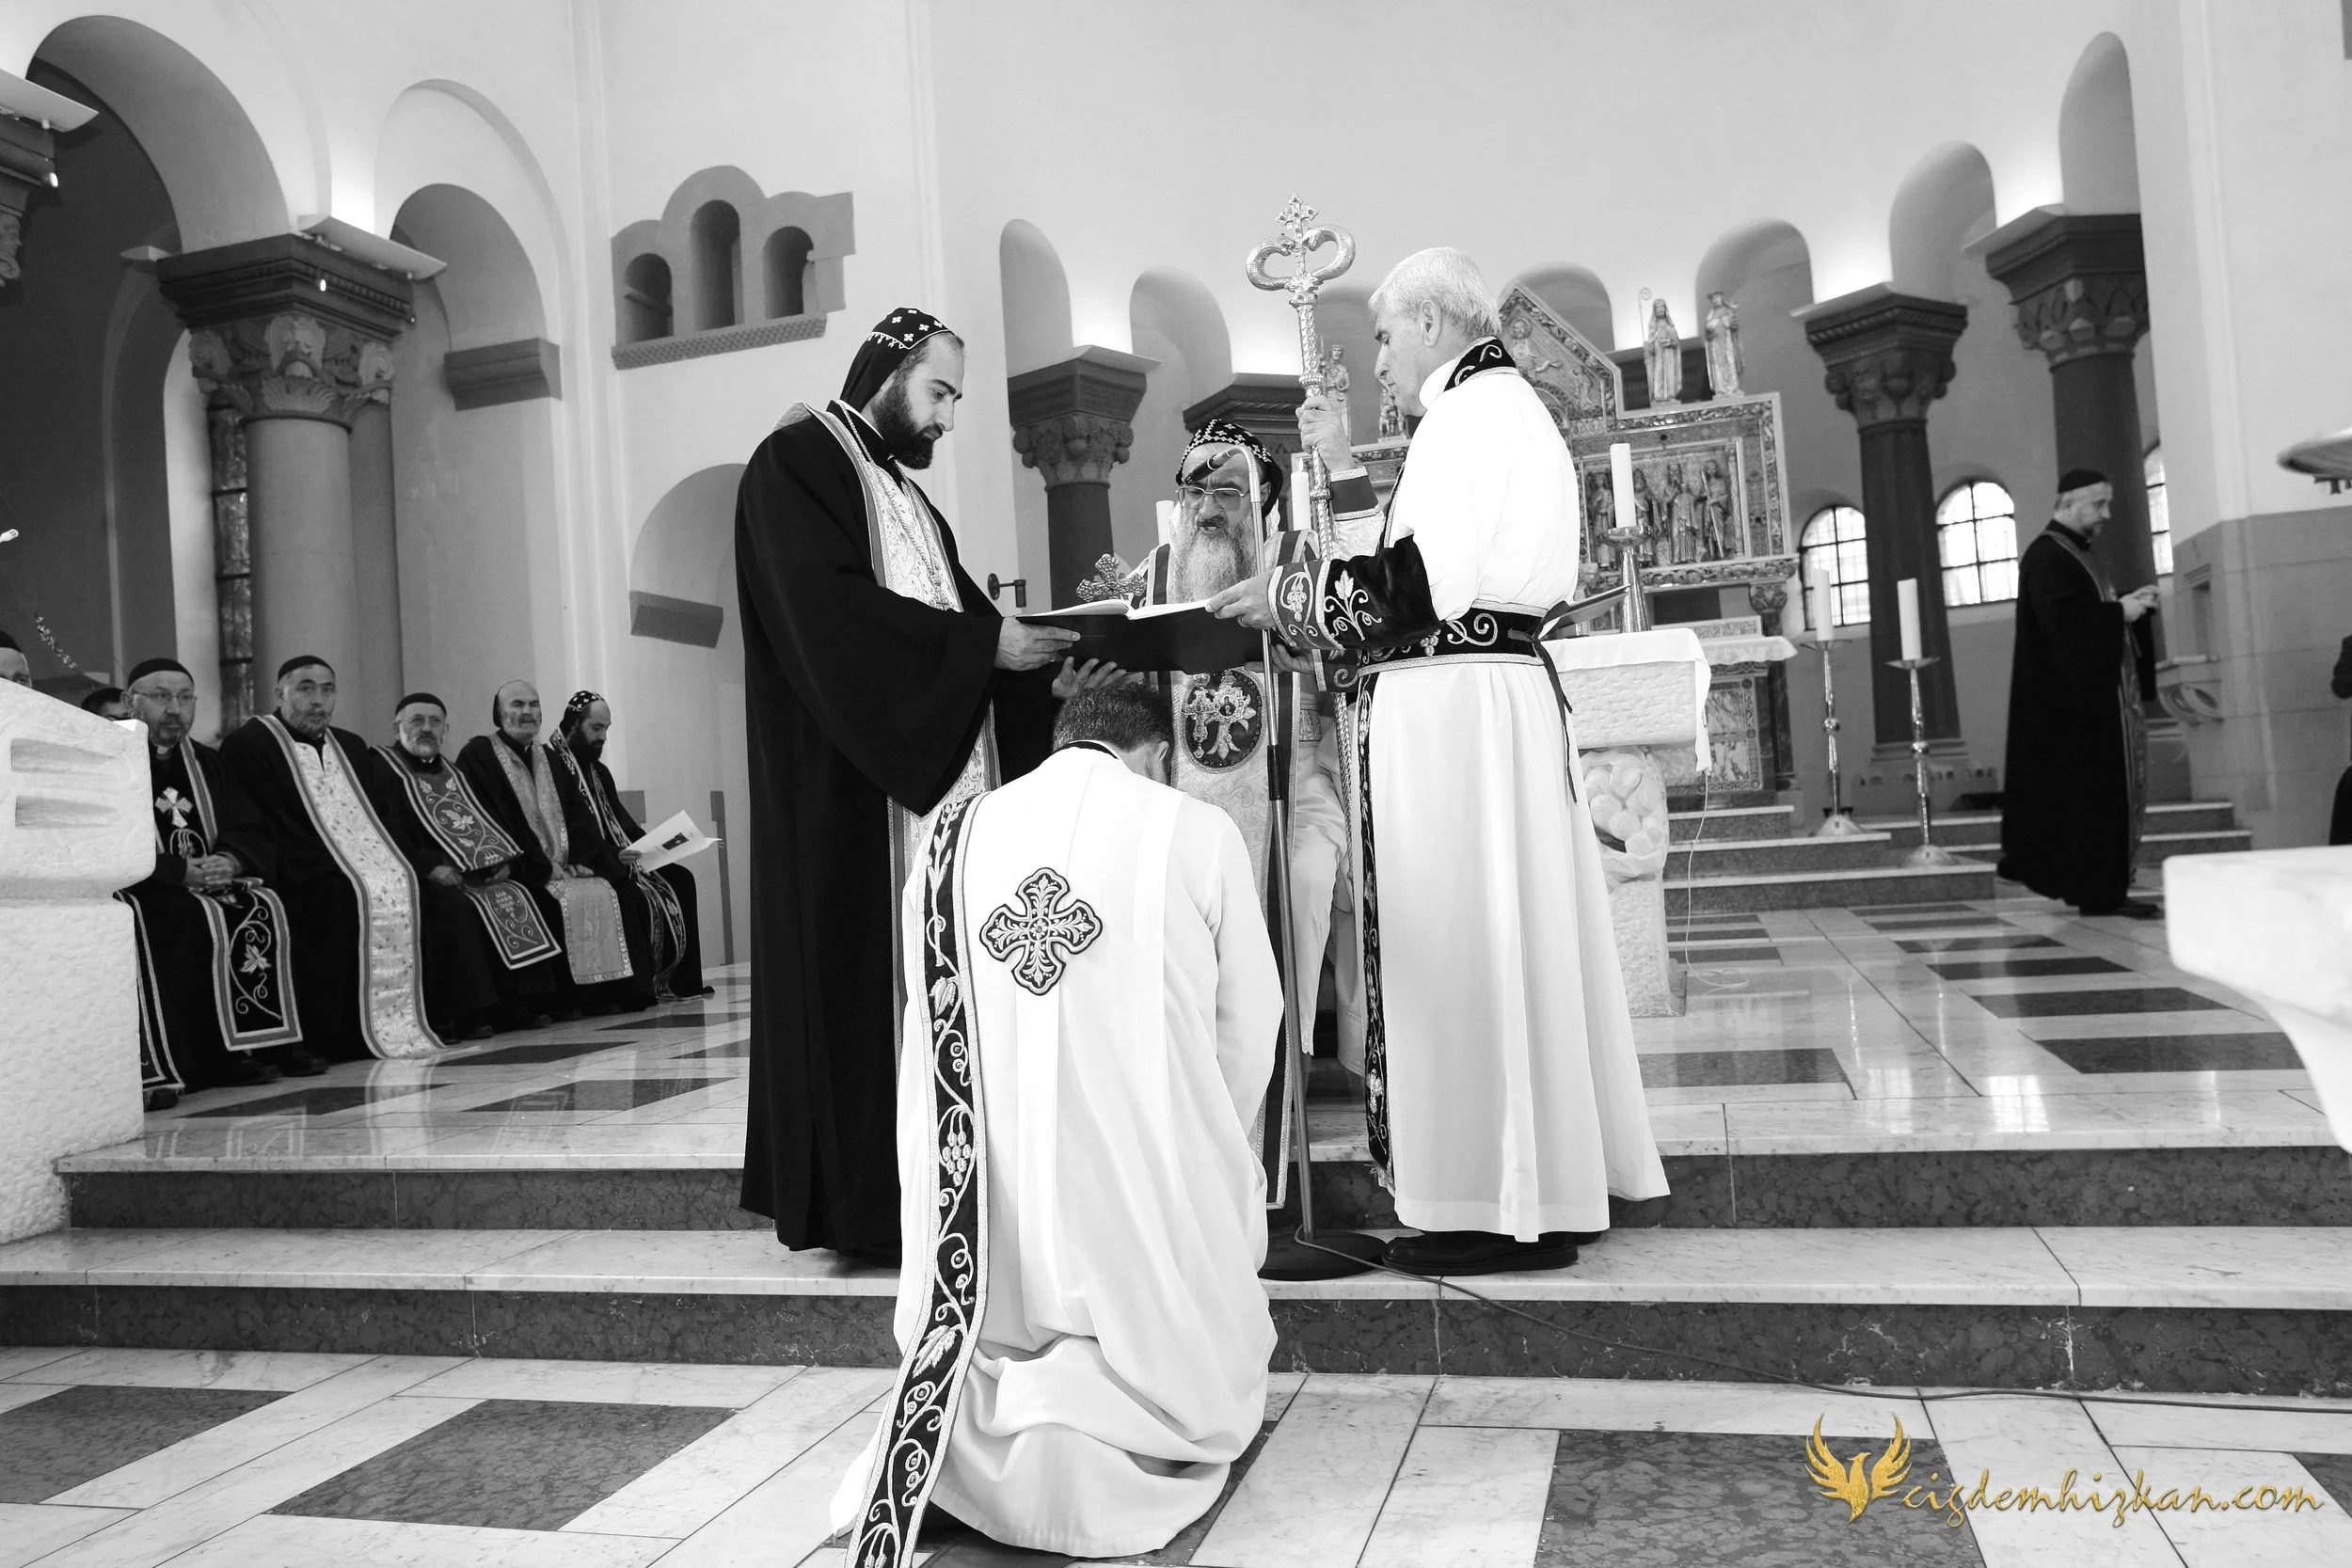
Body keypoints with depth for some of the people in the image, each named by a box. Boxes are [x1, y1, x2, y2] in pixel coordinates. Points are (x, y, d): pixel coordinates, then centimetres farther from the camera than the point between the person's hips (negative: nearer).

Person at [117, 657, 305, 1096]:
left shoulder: (207, 762, 20)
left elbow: (254, 837, 12)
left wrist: (230, 861, -12)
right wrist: (181, 871, -20)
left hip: (211, 881, 5)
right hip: (142, 891, -5)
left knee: (266, 909, -23)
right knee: (203, 922, -31)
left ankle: (262, 1042, -21)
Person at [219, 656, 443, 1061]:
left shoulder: (352, 747, 22)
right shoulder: (249, 744, -1)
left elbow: (376, 817, 20)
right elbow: (258, 828, -11)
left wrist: (391, 857, -1)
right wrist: (326, 866, -20)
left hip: (371, 863, 6)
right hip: (307, 878, -6)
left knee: (407, 883, -19)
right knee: (352, 893, -30)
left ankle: (405, 1021, -16)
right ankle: (340, 1037, -25)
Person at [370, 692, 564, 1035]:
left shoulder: (453, 773, 25)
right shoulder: (382, 768, 3)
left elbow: (486, 823, 20)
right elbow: (387, 833, -10)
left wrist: (503, 860, -1)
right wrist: (429, 866, -22)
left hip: (481, 874, 6)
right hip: (427, 878, -6)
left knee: (518, 897, -18)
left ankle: (522, 1004, -19)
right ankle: (468, 1015, -30)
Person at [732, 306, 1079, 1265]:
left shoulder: (905, 490, 24)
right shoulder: (796, 463, -4)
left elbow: (957, 616, 17)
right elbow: (829, 610, -18)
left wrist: (1047, 652, 0)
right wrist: (981, 642, -17)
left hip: (940, 773, 8)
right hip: (850, 790, -8)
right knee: (869, 980, -7)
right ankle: (866, 1199, 1)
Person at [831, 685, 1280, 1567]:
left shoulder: (953, 839, 6)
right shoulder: (1197, 833, -2)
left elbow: (930, 1025, 11)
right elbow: (1250, 1026, 5)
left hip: (983, 1205, 4)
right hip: (1149, 1189, -3)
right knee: (1192, 1374, 19)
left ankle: (983, 1421, -6)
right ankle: (1103, 1432, -14)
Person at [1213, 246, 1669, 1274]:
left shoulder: (1474, 410, -10)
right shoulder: (1502, 406, 22)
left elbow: (1419, 581, -19)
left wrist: (1287, 595, -8)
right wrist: (1343, 471, 23)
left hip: (1453, 711, -11)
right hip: (1490, 696, 11)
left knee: (1464, 946, -5)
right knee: (1505, 941, 13)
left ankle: (1504, 1208, 3)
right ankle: (1546, 1185, 23)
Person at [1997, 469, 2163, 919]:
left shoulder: (2077, 555, 19)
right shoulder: (2046, 558, -12)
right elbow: (2063, 621, -23)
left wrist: (2131, 603, 6)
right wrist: (2119, 612, -16)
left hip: (2100, 697, 10)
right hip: (2073, 700, -10)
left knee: (2114, 793, 10)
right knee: (2088, 792, -9)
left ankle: (2104, 888, 17)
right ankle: (2098, 891, -6)